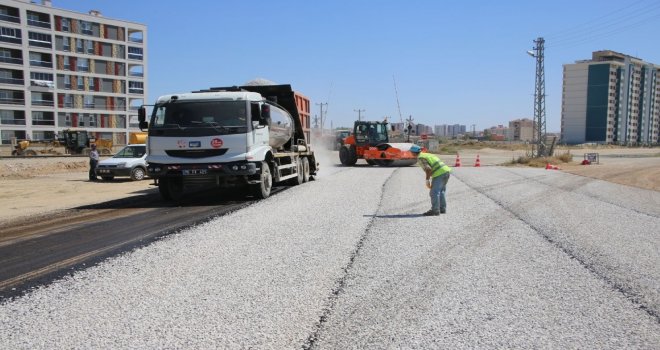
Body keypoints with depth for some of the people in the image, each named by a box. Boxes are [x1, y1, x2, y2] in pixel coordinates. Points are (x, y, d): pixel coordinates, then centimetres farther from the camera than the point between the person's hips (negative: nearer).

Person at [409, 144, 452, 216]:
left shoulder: (420, 158, -5)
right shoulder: (427, 155, 24)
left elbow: (428, 169, -17)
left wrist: (427, 180, -8)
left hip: (439, 173, -10)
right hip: (446, 170, 10)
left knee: (434, 192, -4)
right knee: (441, 191, 19)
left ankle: (435, 210, -3)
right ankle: (442, 209, 23)